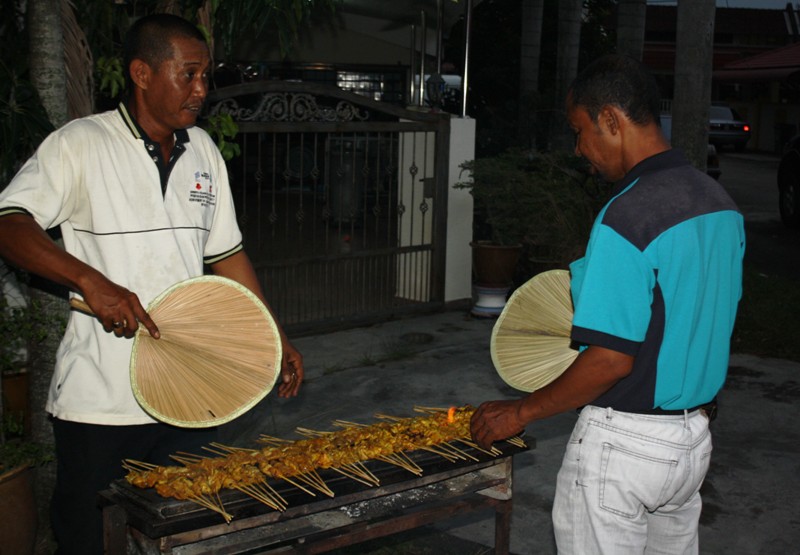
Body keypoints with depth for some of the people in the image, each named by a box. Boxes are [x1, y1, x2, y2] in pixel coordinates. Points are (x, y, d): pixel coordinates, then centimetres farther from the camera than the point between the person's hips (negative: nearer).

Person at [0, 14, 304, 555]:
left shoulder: (203, 150, 11)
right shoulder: (81, 144, -7)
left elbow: (226, 252, 16)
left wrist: (277, 340, 12)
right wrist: (91, 281, -31)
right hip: (99, 402, -5)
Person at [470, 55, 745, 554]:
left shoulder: (626, 219, -23)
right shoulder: (721, 204, 3)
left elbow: (612, 360, -24)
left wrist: (523, 412, -12)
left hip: (624, 443, -8)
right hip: (694, 438, 8)